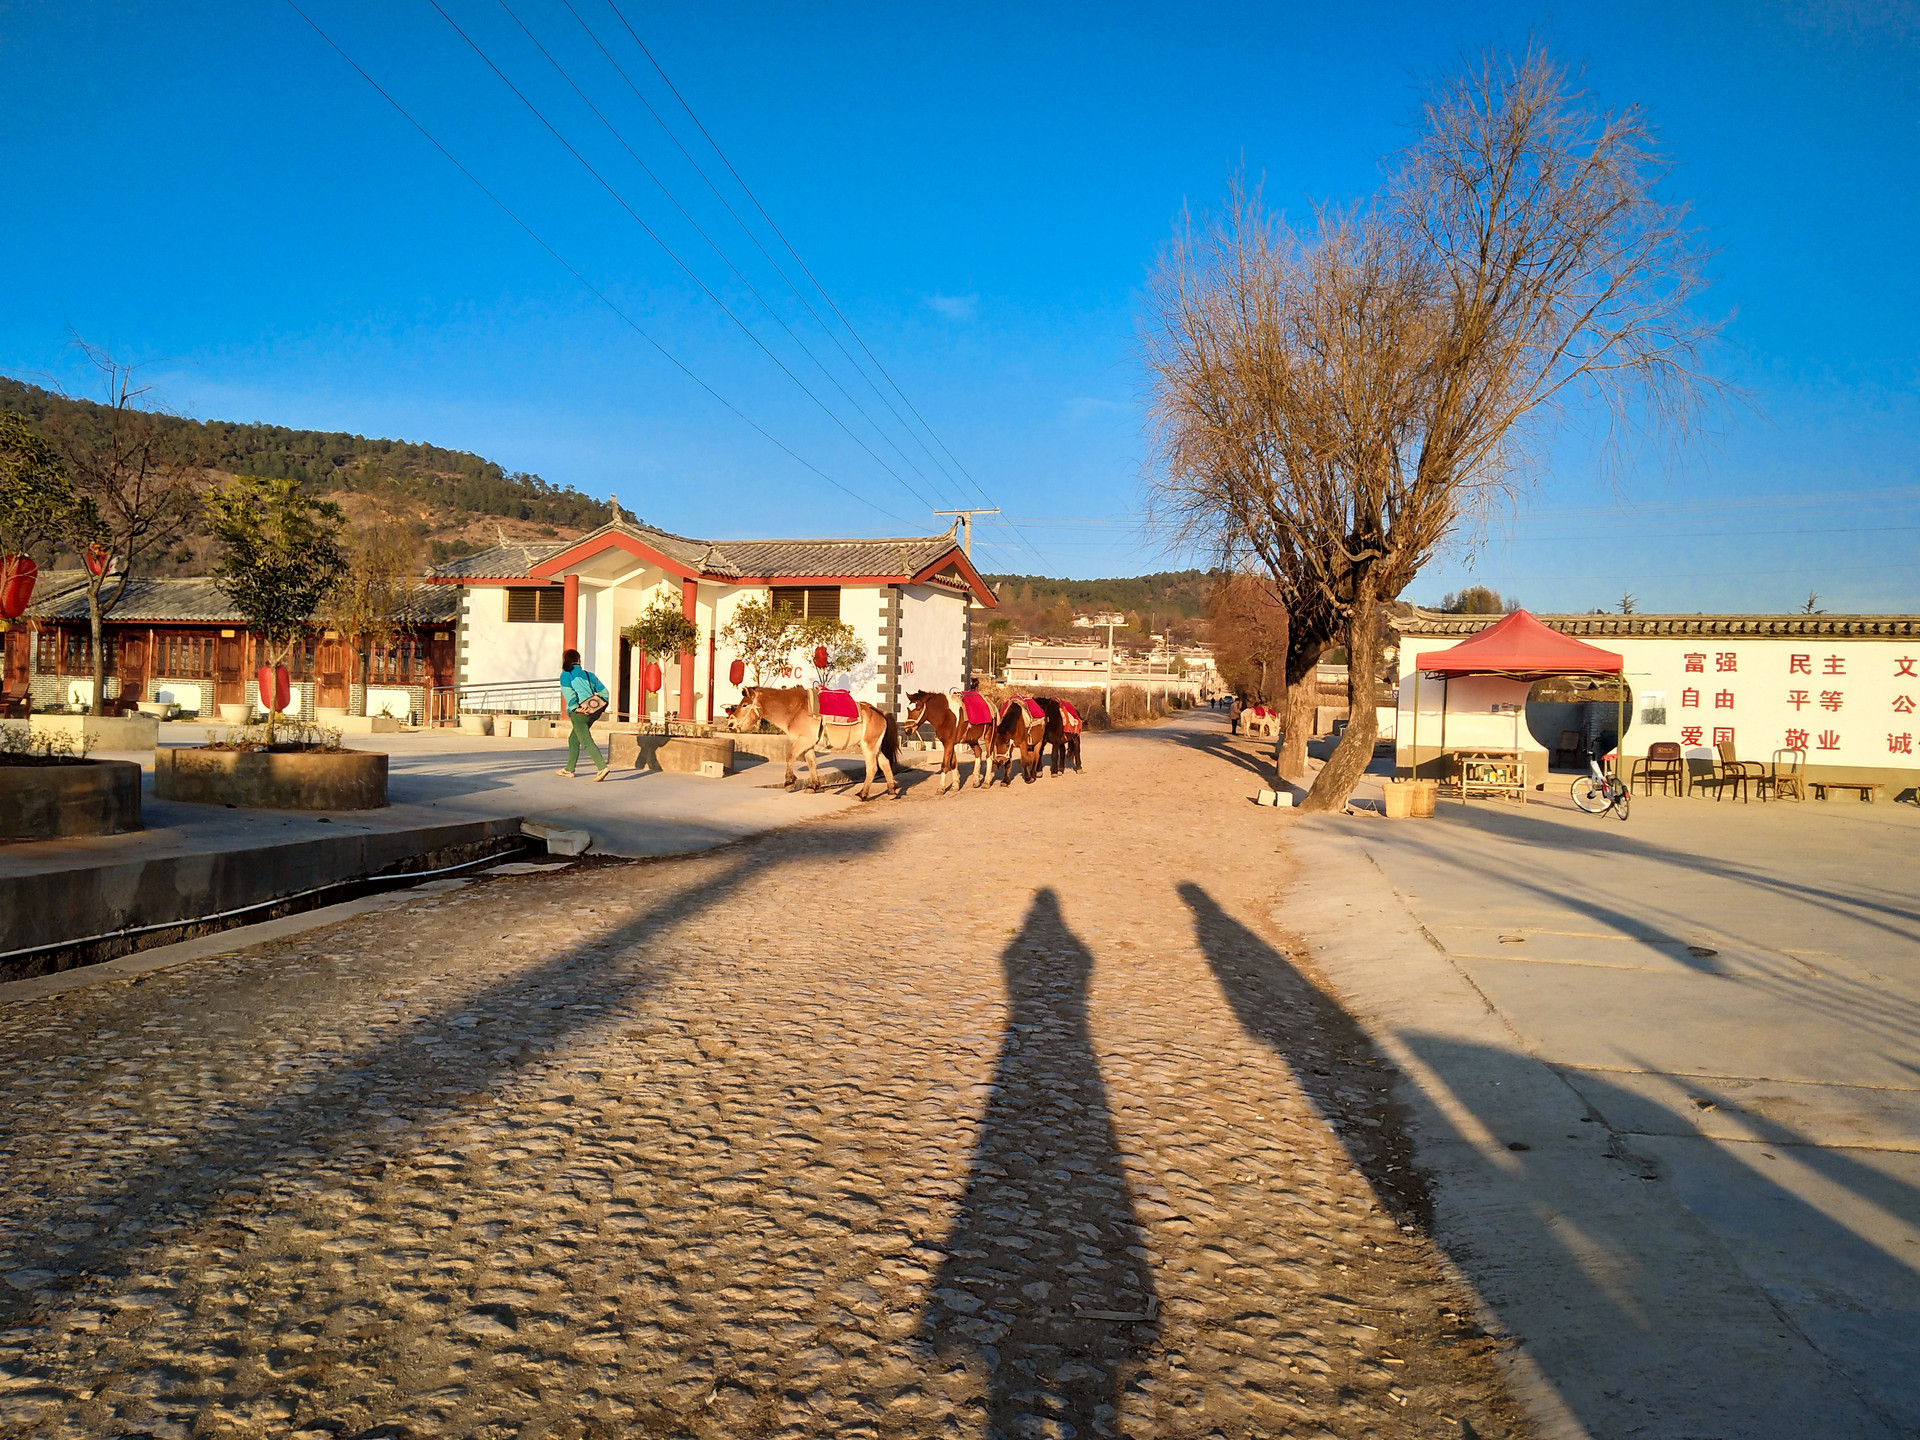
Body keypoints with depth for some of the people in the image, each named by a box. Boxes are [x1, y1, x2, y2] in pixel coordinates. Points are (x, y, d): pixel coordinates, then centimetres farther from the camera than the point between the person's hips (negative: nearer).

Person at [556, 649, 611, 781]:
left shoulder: (566, 675, 0)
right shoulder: (588, 674, 16)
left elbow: (568, 693, -15)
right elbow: (604, 692, 13)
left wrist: (574, 708, -10)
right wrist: (602, 707, 19)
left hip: (578, 713, -7)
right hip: (592, 712, 7)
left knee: (587, 741, -10)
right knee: (573, 739, 20)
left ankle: (602, 767, -24)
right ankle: (569, 769, 25)